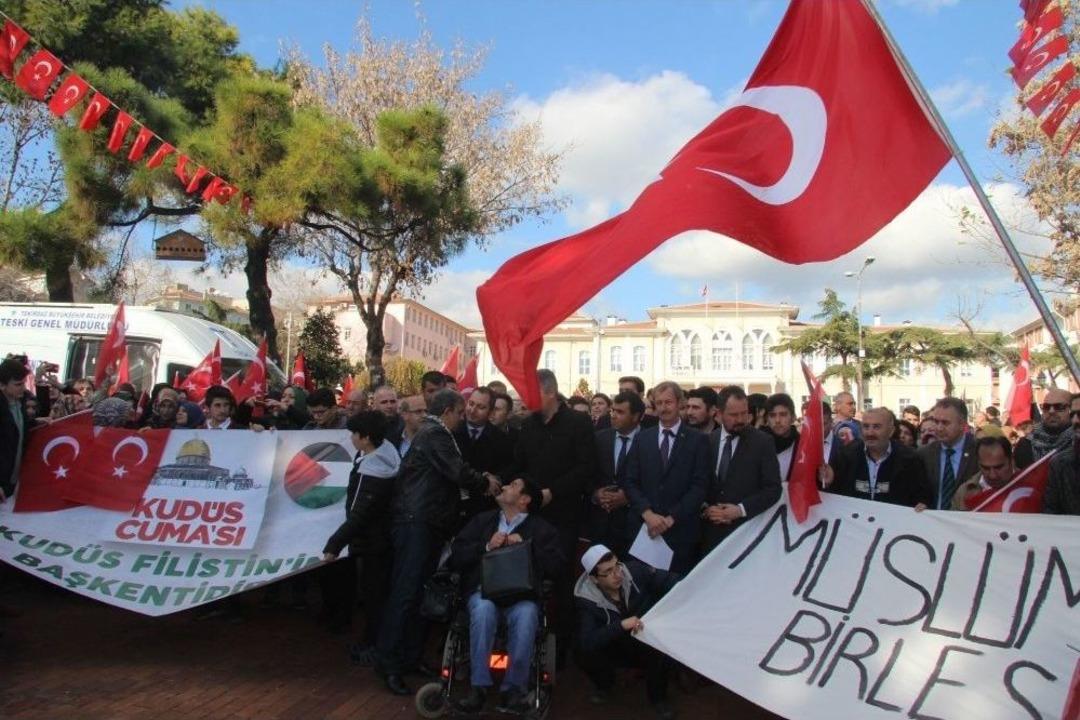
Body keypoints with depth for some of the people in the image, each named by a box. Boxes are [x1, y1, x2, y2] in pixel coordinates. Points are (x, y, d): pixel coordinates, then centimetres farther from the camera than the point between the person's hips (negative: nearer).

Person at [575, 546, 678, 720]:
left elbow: (669, 580, -12)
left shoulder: (635, 571, -21)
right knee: (583, 653, -27)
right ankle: (604, 684, 9)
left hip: (649, 642, 0)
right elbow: (586, 642, -35)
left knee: (662, 653, -33)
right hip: (616, 649, 0)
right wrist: (621, 625, -45)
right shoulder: (587, 600, -24)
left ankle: (657, 697, 0)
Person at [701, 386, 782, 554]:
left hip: (747, 529, -2)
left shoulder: (763, 442, -5)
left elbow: (773, 488, -7)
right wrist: (704, 507, -8)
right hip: (711, 530, 3)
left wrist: (741, 509, -16)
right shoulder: (708, 441, 4)